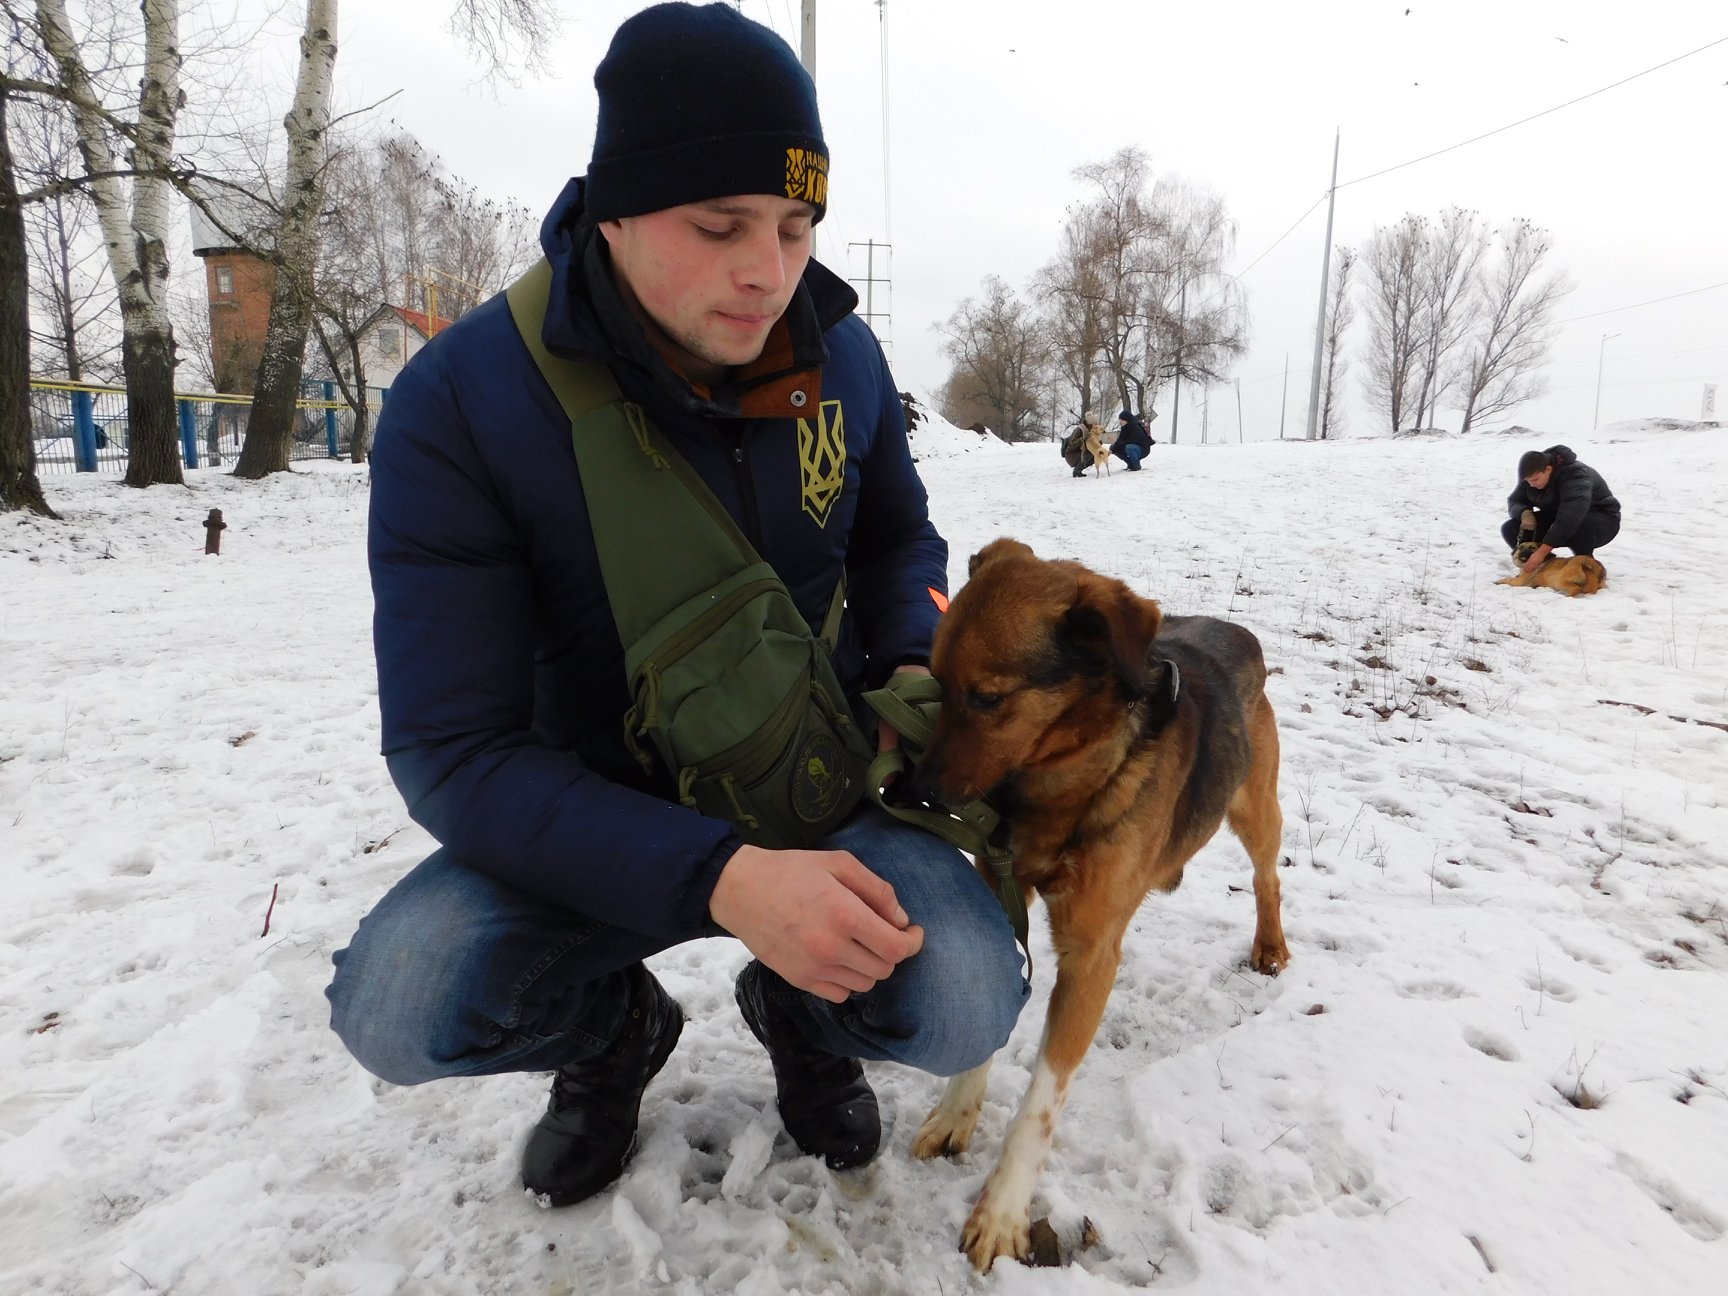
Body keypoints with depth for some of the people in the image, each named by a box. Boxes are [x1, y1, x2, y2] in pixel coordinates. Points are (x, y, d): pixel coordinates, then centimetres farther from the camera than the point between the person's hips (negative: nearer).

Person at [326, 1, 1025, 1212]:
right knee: (395, 1007, -27)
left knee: (964, 1006, -24)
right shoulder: (460, 402, -19)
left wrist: (911, 662, -13)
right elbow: (454, 749, -22)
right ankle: (614, 1030, 10)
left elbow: (899, 537, 11)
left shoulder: (840, 353, -8)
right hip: (607, 825, -1)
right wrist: (715, 878, -35)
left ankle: (795, 1011, 14)